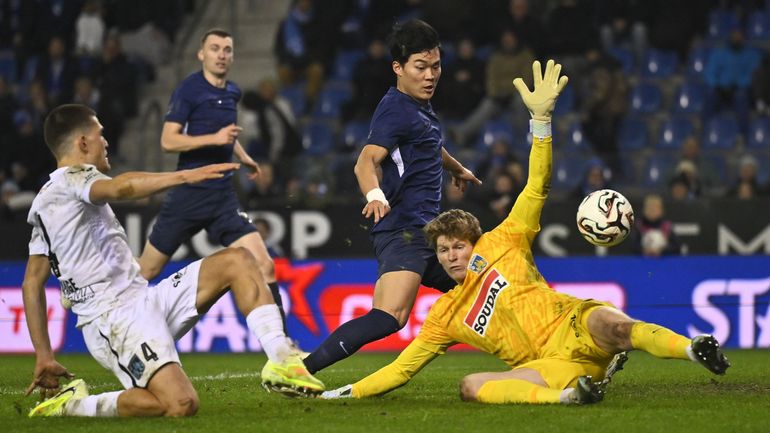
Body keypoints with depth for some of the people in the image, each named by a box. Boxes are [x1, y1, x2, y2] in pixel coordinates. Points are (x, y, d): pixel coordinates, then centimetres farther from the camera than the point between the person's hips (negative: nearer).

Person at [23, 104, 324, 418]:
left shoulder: (43, 203, 23)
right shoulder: (72, 178, -6)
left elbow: (32, 283, 21)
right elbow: (121, 189, -31)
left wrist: (44, 356, 19)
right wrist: (184, 176, -34)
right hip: (117, 319, -11)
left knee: (237, 261, 9)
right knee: (181, 404, -31)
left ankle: (281, 360, -3)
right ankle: (76, 405, -9)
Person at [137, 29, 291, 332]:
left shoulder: (232, 93, 11)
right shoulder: (189, 90, -8)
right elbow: (168, 141, -18)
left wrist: (242, 155, 23)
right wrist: (215, 139, -25)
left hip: (223, 196, 5)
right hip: (188, 193, -5)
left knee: (264, 266, -10)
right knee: (145, 272, 5)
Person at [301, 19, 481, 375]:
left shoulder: (422, 108, 19)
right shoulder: (396, 109, -11)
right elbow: (366, 161, -27)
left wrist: (457, 169, 63)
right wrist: (375, 195, -49)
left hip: (427, 232, 10)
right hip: (402, 230, -10)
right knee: (390, 316, -29)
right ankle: (298, 371, -34)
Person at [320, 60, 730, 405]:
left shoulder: (499, 244, 15)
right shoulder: (445, 316, 23)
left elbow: (537, 188, 8)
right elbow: (403, 368, 27)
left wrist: (541, 119, -4)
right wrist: (347, 392, 18)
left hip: (576, 330, -2)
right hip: (552, 368, 2)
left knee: (609, 322, -40)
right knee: (471, 385, -29)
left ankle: (695, 349, -37)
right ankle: (566, 395, -46)